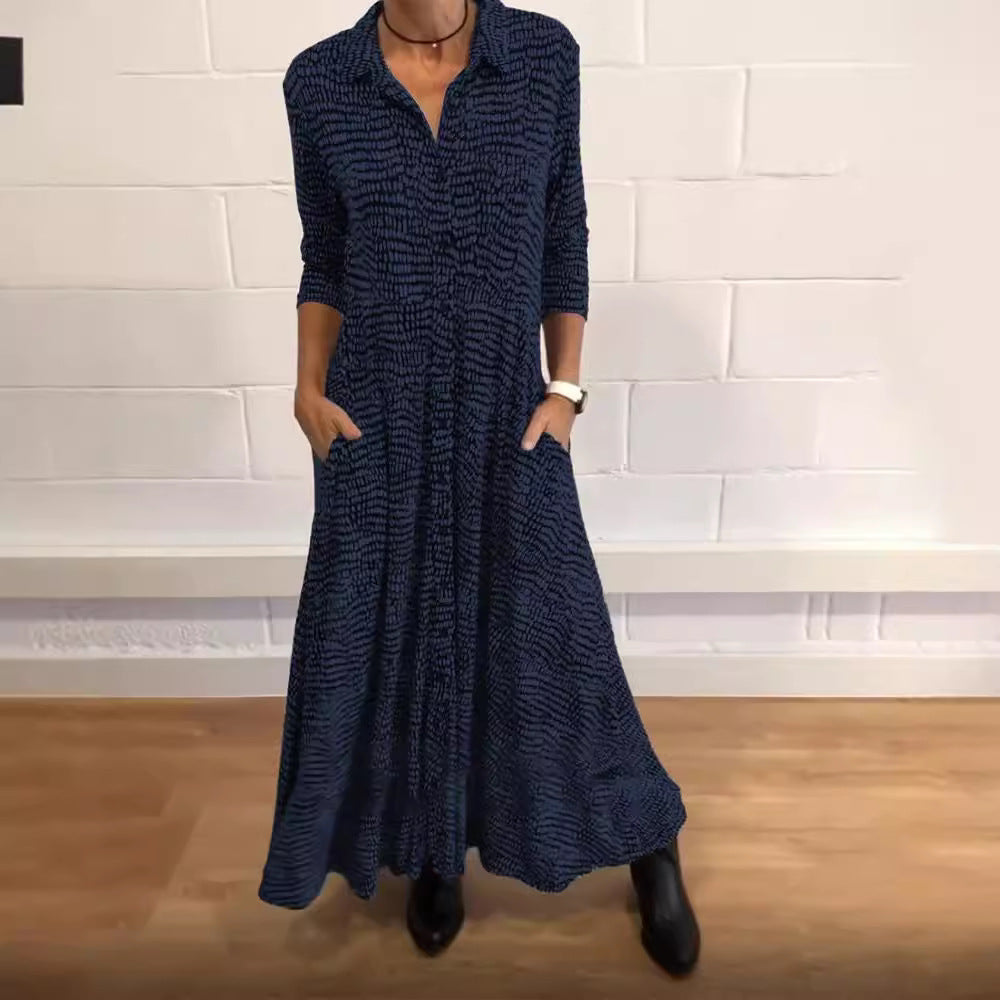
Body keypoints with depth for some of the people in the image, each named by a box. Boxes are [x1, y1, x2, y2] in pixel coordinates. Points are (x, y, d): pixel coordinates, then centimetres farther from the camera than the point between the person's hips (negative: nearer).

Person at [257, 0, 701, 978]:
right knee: (387, 636, 10)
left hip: (509, 411, -1)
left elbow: (564, 236, 4)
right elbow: (325, 260, 8)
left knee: (552, 638, 6)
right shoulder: (320, 80, 2)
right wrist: (309, 391, -3)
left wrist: (565, 388, -3)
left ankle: (651, 847, 32)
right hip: (378, 416, 2)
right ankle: (433, 852, 37)